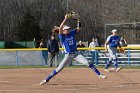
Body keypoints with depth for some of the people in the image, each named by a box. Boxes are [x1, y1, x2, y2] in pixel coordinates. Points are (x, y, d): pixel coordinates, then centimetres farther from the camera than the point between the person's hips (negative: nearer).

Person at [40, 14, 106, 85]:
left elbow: (79, 28, 3)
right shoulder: (62, 36, -9)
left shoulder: (72, 33, 4)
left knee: (87, 63, -12)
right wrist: (65, 19, -29)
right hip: (68, 55, -3)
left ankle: (99, 74, -9)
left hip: (76, 54, 3)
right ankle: (46, 80, 5)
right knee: (59, 69, -5)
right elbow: (60, 28, -26)